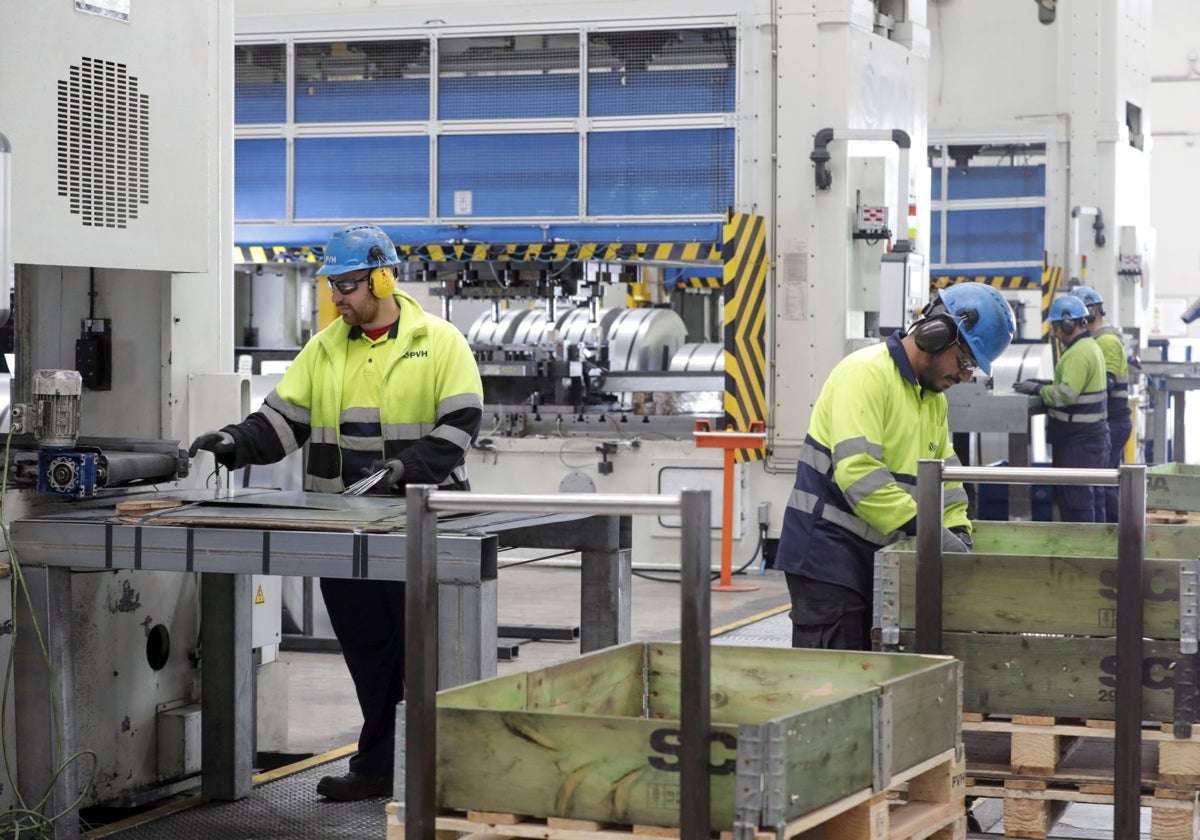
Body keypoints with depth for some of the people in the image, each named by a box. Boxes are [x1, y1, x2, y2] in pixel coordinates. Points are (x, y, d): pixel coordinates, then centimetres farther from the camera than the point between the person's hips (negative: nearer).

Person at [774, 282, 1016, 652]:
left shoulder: (934, 397, 15)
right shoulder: (866, 374, -16)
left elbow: (944, 476, 20)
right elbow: (857, 471, -27)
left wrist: (958, 532, 1)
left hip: (876, 559, 9)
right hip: (828, 556, -9)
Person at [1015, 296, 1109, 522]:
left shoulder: (1079, 354, -18)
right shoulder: (1091, 346, 16)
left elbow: (1066, 394, -25)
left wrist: (1037, 389, -13)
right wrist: (1043, 385, 10)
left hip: (1078, 440, -11)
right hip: (1093, 434, 11)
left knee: (1076, 497, -7)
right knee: (1093, 493, 15)